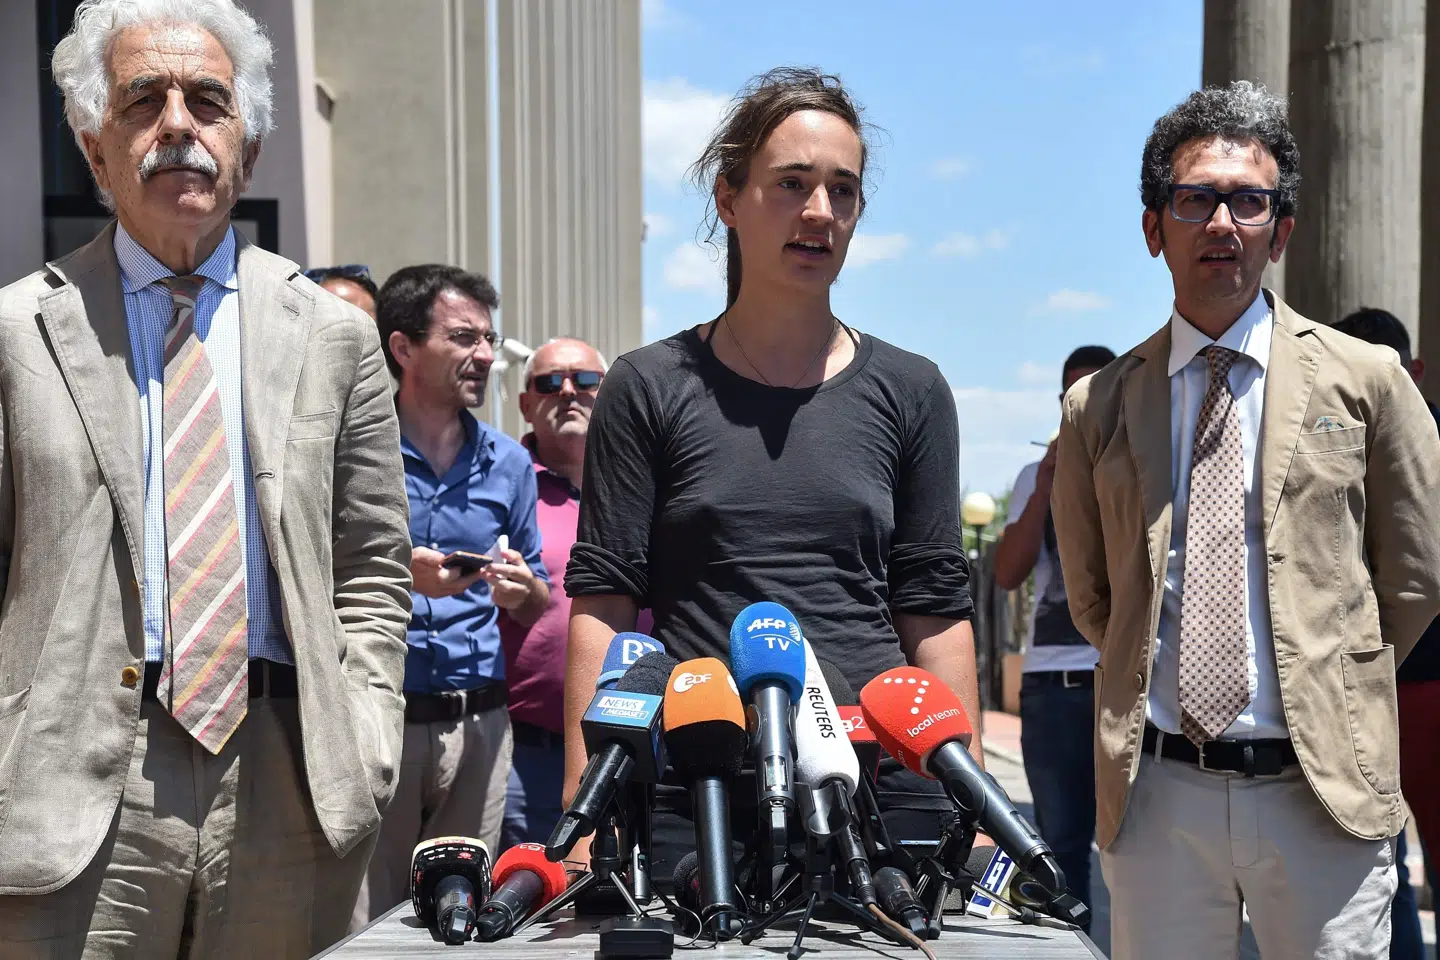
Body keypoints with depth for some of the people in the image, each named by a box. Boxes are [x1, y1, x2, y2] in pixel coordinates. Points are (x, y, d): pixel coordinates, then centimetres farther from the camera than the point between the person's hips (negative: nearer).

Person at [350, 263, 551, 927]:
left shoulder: (508, 463, 12)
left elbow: (538, 603, 18)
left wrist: (521, 590, -5)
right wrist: (399, 579, -15)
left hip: (477, 723, 4)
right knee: (363, 924, 1)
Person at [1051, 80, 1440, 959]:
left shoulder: (1366, 380, 3)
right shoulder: (1099, 408, 7)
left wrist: (1327, 690, 9)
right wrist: (1162, 689, 10)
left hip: (1324, 789, -1)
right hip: (1154, 794, 1)